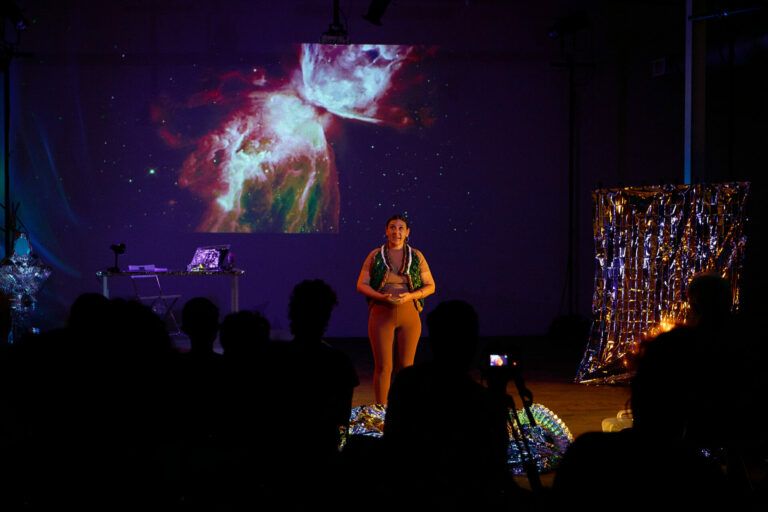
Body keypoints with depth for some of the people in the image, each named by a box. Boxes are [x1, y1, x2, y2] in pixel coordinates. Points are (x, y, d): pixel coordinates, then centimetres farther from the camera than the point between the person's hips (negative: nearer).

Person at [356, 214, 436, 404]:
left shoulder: (416, 256, 6)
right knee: (383, 366, -3)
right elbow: (361, 284, 3)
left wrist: (411, 295, -11)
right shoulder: (375, 256, 4)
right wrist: (381, 297, -15)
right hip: (381, 315, -1)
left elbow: (430, 286, 8)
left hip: (409, 315, 1)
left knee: (406, 366, 5)